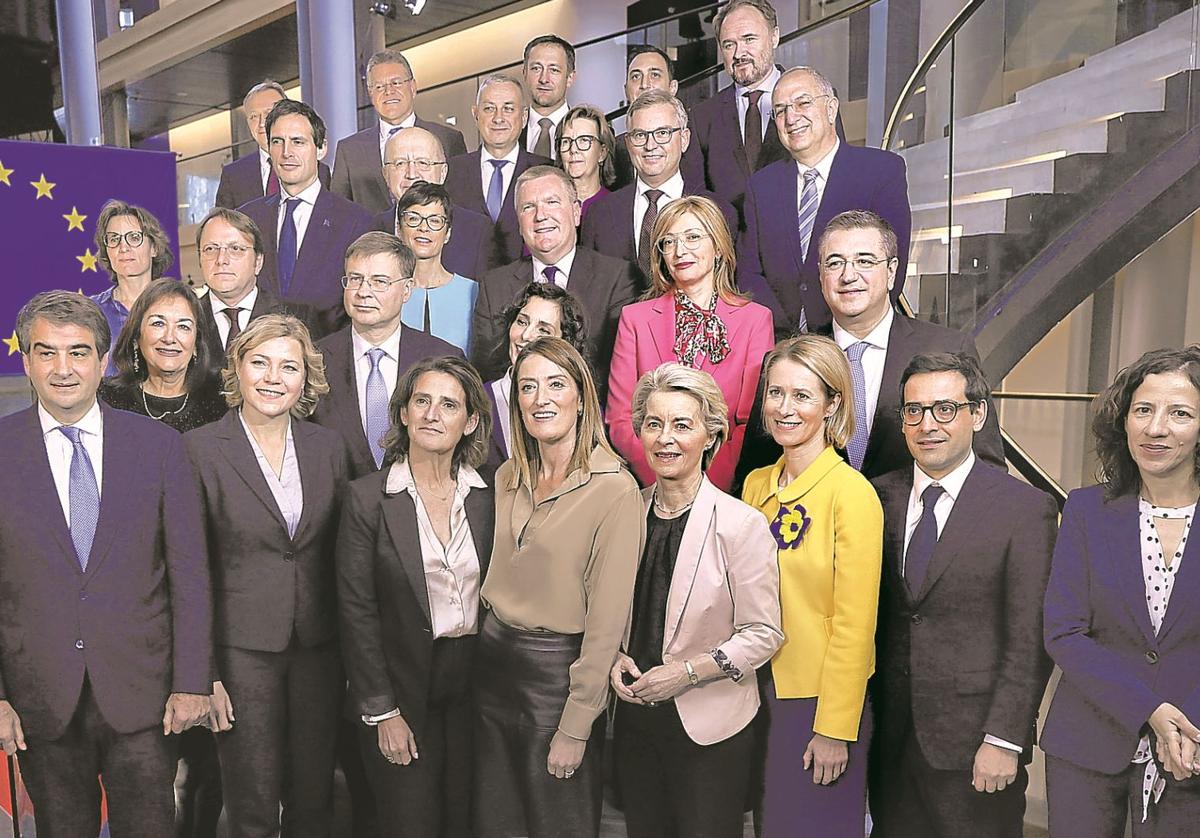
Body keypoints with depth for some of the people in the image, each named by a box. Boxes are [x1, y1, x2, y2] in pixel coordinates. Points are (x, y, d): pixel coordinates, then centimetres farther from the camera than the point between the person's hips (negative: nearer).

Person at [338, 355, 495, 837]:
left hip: (474, 686, 3)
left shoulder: (489, 498, -1)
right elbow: (357, 611, -8)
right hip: (403, 690, -2)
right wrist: (381, 711, -9)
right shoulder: (368, 498, -9)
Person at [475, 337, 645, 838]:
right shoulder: (507, 478, 5)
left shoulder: (615, 490, -16)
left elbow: (607, 619, -15)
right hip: (493, 663, 6)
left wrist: (575, 727, -14)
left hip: (559, 673, -6)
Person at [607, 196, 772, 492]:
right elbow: (619, 420, 4)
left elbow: (754, 421, 2)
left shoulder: (755, 318, 6)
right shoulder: (635, 318, 9)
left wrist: (709, 480, -12)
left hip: (724, 486, -1)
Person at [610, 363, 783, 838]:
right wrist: (615, 659, -5)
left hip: (710, 728, -4)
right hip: (635, 720, 5)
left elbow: (763, 634, -12)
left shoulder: (742, 524, -14)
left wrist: (687, 671, -18)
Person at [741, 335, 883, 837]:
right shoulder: (756, 485, 3)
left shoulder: (852, 493, -15)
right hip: (758, 694, 6)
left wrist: (834, 730, -13)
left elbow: (855, 624, -15)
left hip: (819, 700, -6)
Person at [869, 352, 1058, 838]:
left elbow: (1030, 642, -9)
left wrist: (1004, 740, -12)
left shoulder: (1026, 509, -9)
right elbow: (870, 616, 7)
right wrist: (869, 714, 4)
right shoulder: (880, 496, 3)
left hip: (974, 740, -4)